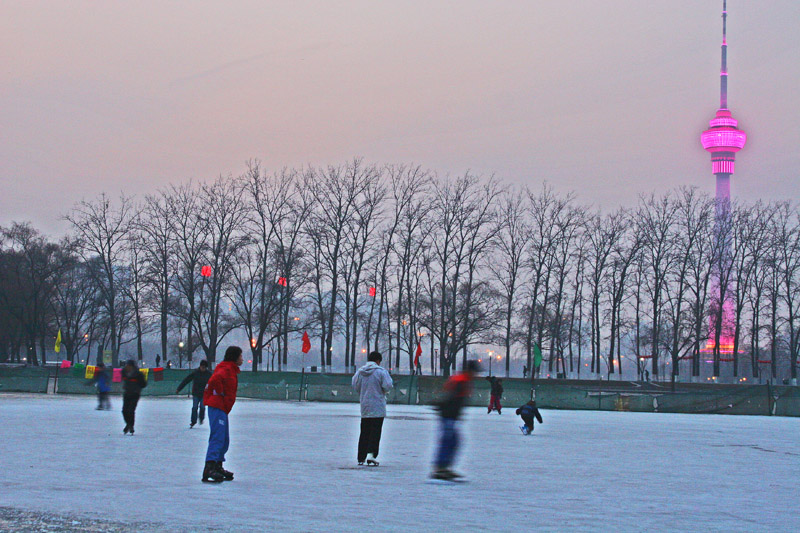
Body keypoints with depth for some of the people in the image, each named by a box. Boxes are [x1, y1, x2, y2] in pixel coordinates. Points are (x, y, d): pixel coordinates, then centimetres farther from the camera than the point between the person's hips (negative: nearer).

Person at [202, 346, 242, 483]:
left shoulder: (231, 370, 21)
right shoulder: (226, 369, -12)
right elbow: (214, 380, -29)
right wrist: (220, 394, -17)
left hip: (222, 409, 11)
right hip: (217, 407, -11)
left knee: (224, 440, 16)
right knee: (218, 437, -18)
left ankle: (218, 467, 23)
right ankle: (209, 468, -26)